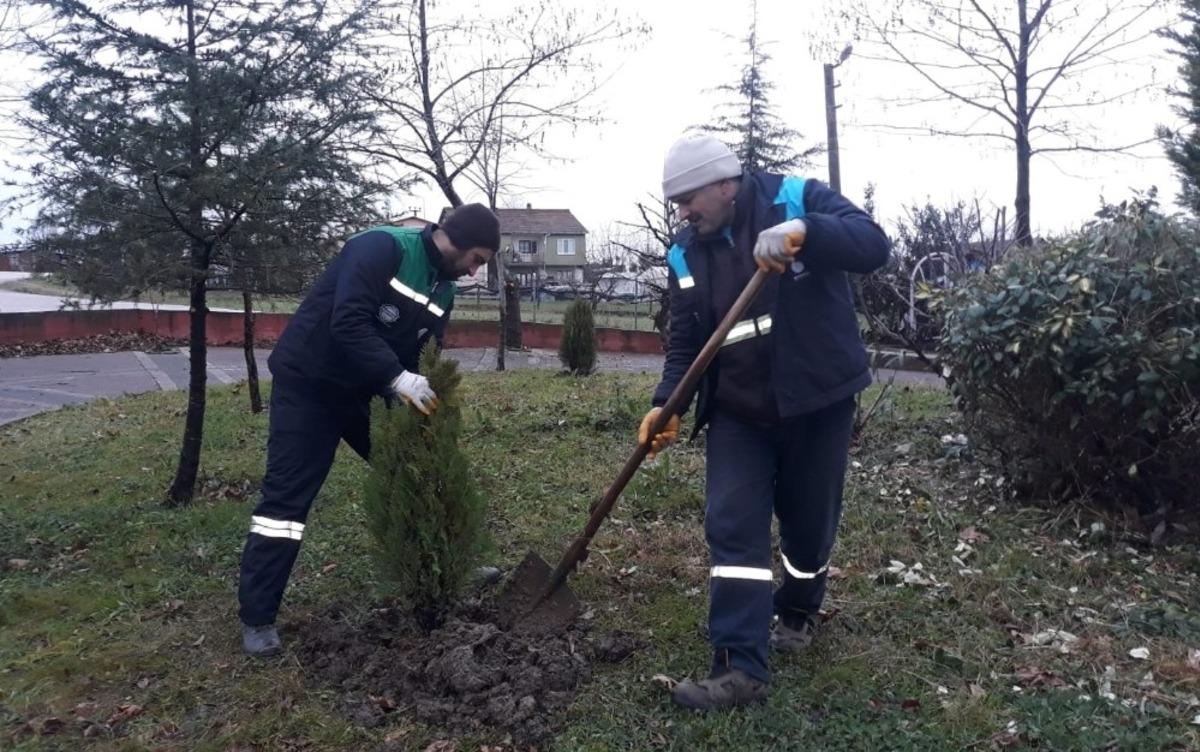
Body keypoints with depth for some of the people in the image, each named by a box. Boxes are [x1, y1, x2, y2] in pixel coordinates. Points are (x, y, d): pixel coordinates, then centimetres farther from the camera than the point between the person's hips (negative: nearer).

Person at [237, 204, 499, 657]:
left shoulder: (443, 290, 4)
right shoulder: (382, 248, -22)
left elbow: (423, 355, 6)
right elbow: (349, 322, -32)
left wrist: (423, 401, -8)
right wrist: (397, 378, -36)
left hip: (367, 389, 8)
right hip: (308, 384, -8)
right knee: (285, 498, -6)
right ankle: (257, 619, 4)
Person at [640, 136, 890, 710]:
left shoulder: (798, 199, -11)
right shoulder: (686, 254, 1)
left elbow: (873, 245, -24)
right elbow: (685, 341, 2)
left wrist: (802, 233, -41)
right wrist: (667, 404, -13)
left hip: (817, 401, -3)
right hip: (738, 411, 3)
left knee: (809, 523, 14)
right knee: (732, 528, -6)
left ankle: (797, 612, 42)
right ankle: (740, 666, -1)